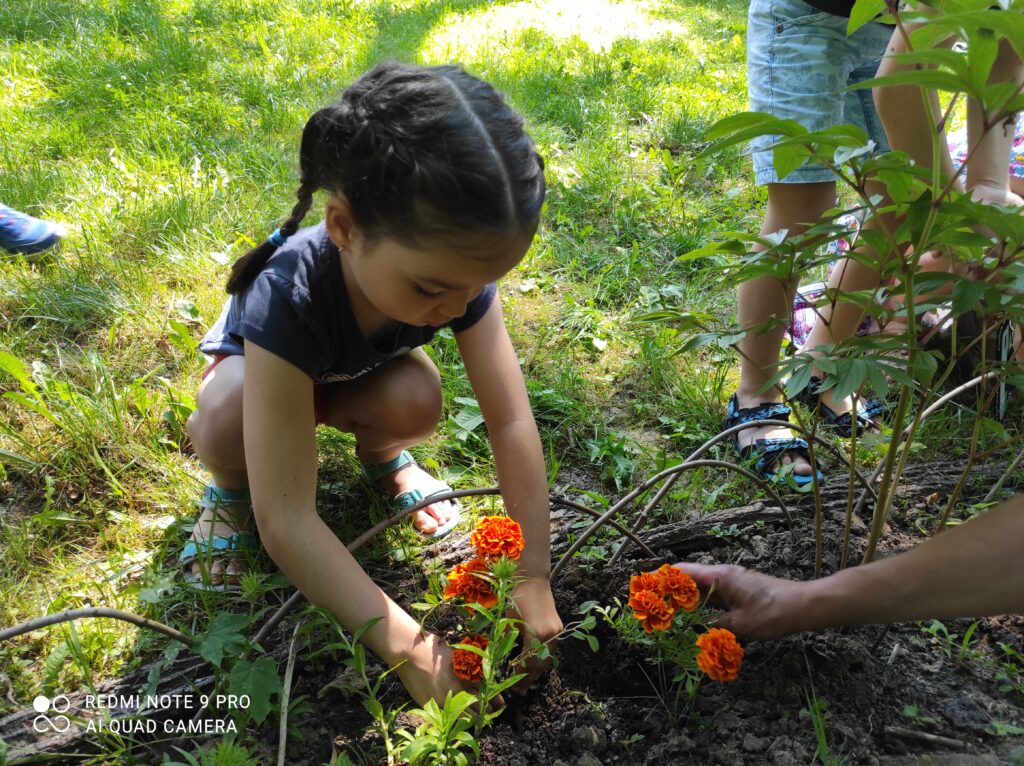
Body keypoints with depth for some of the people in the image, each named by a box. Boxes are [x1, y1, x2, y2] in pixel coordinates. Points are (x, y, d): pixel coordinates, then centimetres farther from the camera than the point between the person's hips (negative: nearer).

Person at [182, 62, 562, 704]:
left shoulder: (460, 267, -32)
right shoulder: (287, 299, -45)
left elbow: (512, 421, -28)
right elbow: (287, 521, -46)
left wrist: (534, 583, -29)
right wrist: (407, 648, -44)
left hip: (360, 371, 3)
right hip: (259, 364, -3)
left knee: (417, 402, -31)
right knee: (226, 420, -37)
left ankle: (379, 452, 5)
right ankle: (233, 485, -1)